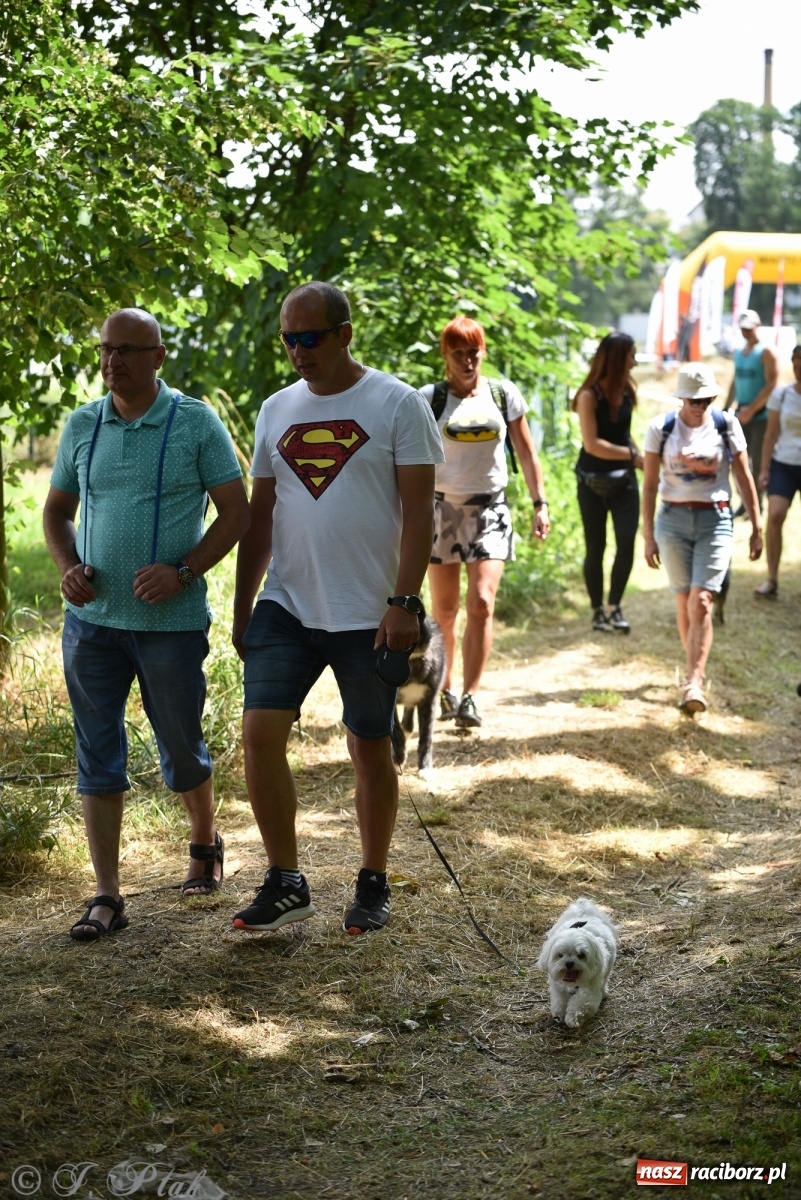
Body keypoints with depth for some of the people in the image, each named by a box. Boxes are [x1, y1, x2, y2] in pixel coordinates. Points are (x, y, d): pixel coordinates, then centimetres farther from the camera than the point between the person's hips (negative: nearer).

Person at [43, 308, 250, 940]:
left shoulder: (196, 423, -5)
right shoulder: (81, 425, 6)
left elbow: (235, 511, -5)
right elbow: (57, 510, 14)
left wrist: (182, 572, -18)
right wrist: (68, 567, -6)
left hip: (171, 621, -3)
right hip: (92, 618, 3)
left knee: (181, 747, 11)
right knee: (98, 757, 2)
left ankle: (205, 844, 39)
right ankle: (107, 896, 8)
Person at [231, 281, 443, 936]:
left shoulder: (397, 404, -4)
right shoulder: (277, 410, 11)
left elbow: (419, 508, -8)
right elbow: (260, 514, 15)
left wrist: (405, 601, -15)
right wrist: (242, 606, 12)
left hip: (367, 614, -4)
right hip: (285, 607, 4)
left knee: (370, 748, 6)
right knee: (260, 733, -8)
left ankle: (374, 884, 22)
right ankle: (285, 883, 6)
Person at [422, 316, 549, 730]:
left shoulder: (504, 394, 3)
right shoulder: (430, 399, -3)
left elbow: (526, 452, 8)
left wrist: (540, 503, 2)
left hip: (490, 510, 1)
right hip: (443, 508, 0)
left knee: (481, 603, -12)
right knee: (444, 610, 6)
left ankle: (470, 697, -10)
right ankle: (444, 690, 24)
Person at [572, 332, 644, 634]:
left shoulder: (626, 391, 3)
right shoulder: (589, 395, -14)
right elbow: (592, 444, -19)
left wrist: (638, 459, 2)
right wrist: (633, 455, -17)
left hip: (624, 479, 4)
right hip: (593, 482, -4)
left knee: (626, 542, -7)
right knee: (596, 547, 5)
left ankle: (614, 607, 6)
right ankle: (597, 610, 17)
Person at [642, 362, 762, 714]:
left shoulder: (727, 425, -1)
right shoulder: (661, 428, -2)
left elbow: (744, 477, 6)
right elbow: (650, 484, 2)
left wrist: (756, 527, 6)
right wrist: (648, 536, 1)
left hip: (715, 520, -1)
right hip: (673, 519, 1)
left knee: (701, 602, -12)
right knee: (684, 601, 7)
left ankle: (693, 683, -16)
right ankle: (695, 669, 26)